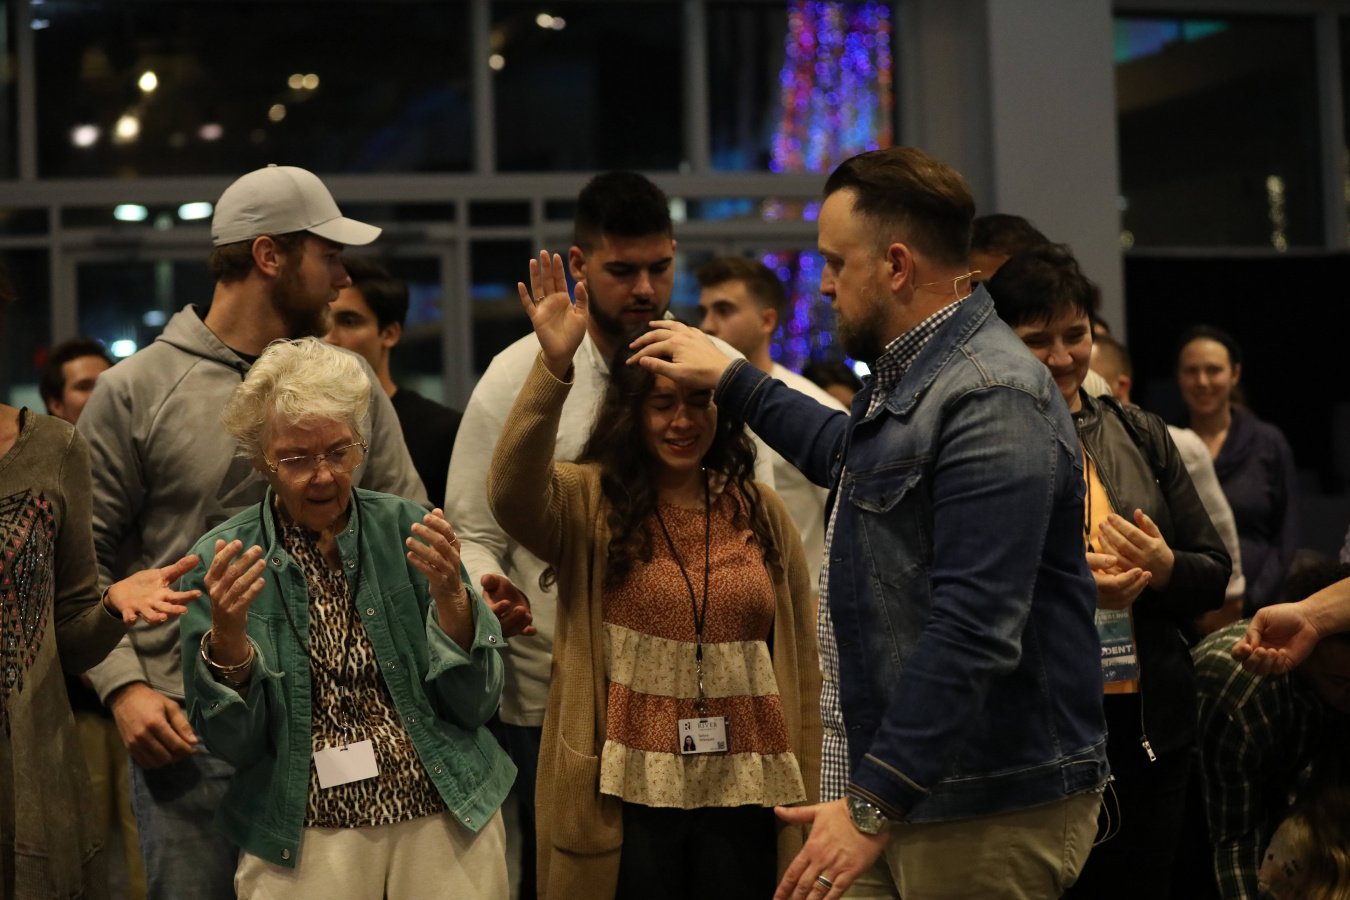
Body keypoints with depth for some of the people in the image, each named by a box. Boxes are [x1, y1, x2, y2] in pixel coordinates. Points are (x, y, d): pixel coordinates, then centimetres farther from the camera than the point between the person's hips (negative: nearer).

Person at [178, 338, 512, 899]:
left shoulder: (405, 529, -3)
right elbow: (234, 744, -6)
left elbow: (476, 705, -4)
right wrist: (227, 635, -22)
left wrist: (449, 594, -19)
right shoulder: (221, 561, -4)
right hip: (303, 841, -1)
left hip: (445, 820, 1)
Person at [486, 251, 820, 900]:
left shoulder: (760, 512, 7)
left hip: (743, 799, 3)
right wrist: (554, 367, -35)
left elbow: (800, 667, 10)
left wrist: (805, 803, 7)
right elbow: (512, 496, -24)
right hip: (626, 799, -2)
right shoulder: (587, 503, -1)